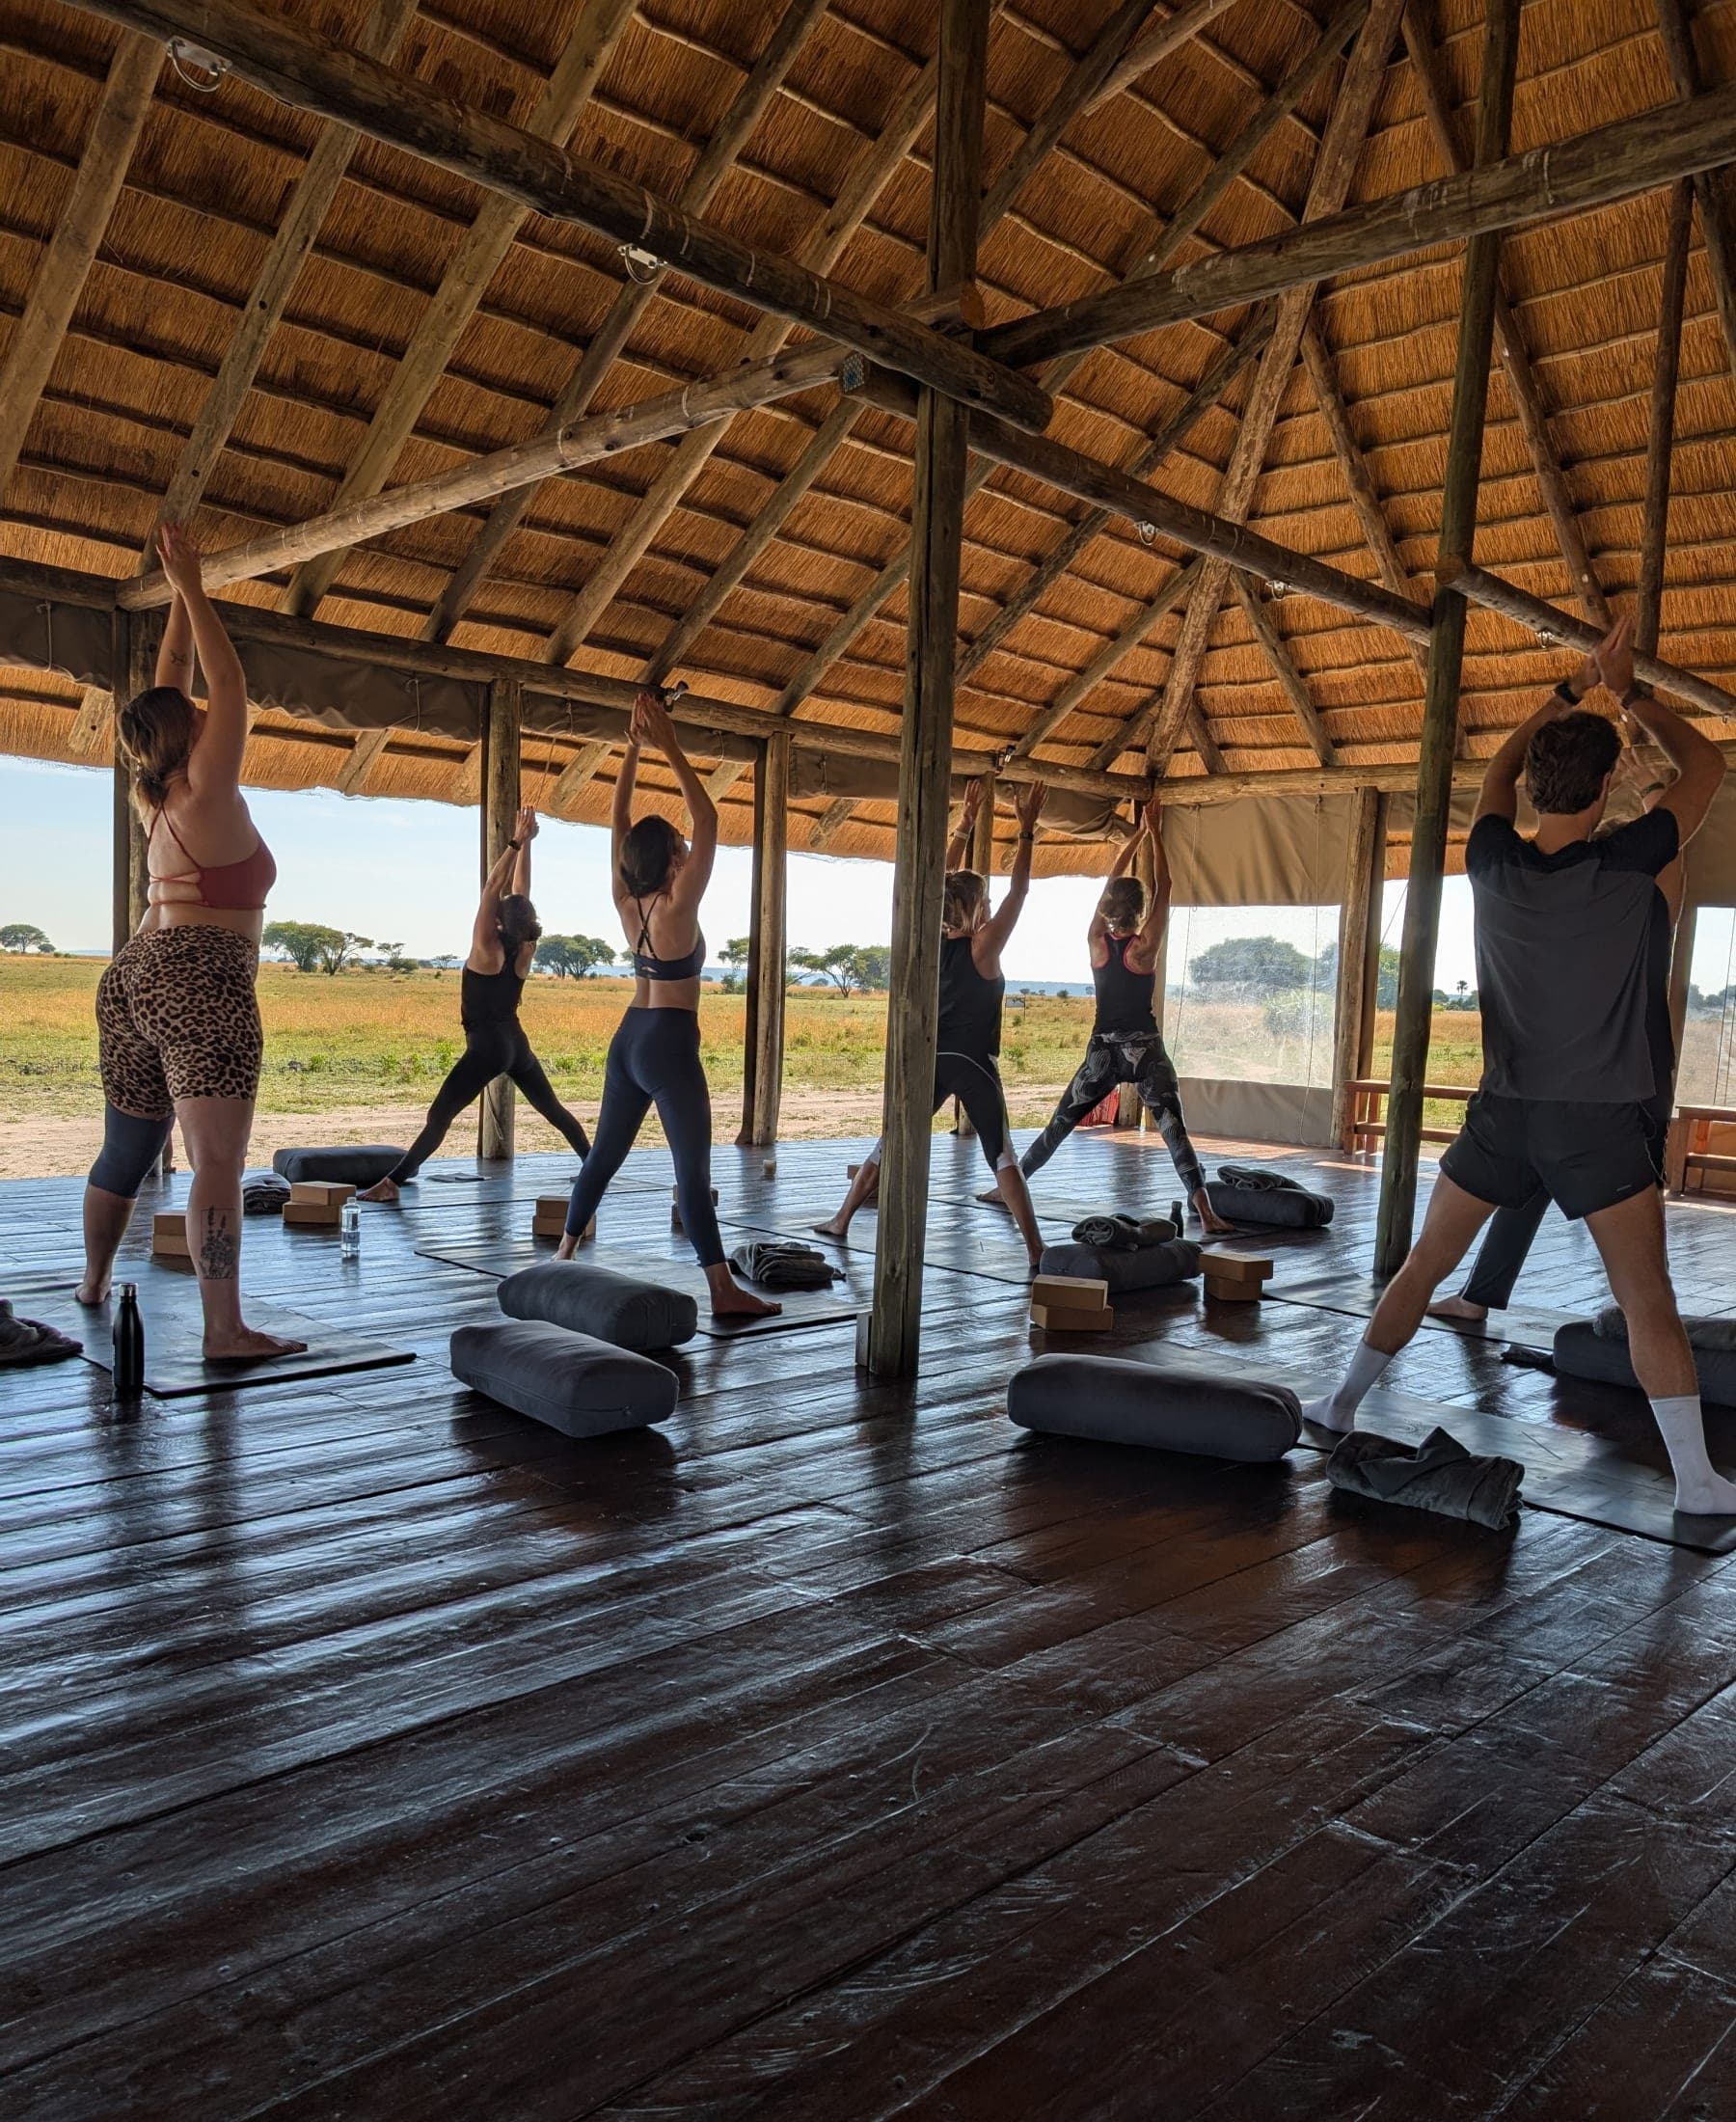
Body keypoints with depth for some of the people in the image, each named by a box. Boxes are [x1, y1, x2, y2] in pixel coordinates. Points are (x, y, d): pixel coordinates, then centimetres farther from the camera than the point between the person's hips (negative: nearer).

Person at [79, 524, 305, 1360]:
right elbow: (228, 685, -4)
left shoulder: (160, 795, 12)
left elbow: (171, 685, 20)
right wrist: (191, 588, 1)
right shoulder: (207, 793, -8)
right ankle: (226, 1330, -17)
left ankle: (94, 1282, 36)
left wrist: (180, 594, 21)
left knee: (126, 1148, 21)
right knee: (218, 1163, -13)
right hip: (201, 985, -9)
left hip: (137, 977, 9)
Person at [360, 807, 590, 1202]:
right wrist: (525, 843, 5)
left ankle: (393, 1181, -17)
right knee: (553, 1109, 19)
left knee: (439, 1116, -10)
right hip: (516, 1043, 6)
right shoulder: (524, 952, 0)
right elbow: (521, 893, 4)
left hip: (486, 1046, -6)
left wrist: (517, 842, -14)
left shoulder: (487, 950, -14)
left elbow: (493, 887, -15)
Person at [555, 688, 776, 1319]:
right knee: (693, 1169, -9)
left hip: (628, 1038, 8)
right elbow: (707, 821, -15)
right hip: (669, 1043, -7)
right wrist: (670, 750, -12)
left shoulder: (625, 900, 2)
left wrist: (633, 749, 7)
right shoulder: (678, 905, -16)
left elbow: (618, 822, 10)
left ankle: (565, 1253, 27)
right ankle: (723, 1290, -9)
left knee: (604, 1152, 17)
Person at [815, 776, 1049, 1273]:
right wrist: (1027, 830, -5)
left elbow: (944, 880, 12)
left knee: (891, 1141, 13)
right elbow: (1018, 890, -8)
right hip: (973, 1063, -4)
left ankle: (841, 1221, 19)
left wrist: (966, 824, 14)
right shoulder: (984, 946, -10)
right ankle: (1036, 1250, -9)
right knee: (1001, 1155, -4)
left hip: (930, 1059, 4)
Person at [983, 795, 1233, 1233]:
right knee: (1174, 1129, -10)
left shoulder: (1097, 941, 0)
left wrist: (1139, 832, 18)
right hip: (1144, 1050, -4)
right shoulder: (1145, 946, -10)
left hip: (1102, 1050, 4)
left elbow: (1112, 880, 11)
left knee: (1060, 1124, 13)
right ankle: (1204, 1209, -20)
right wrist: (1155, 832, 7)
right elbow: (1162, 887, -1)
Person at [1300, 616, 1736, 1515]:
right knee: (1648, 1300, 1)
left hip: (1504, 1112, 3)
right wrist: (1628, 695, 17)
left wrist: (1572, 691, 22)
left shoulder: (1493, 866, -4)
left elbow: (1499, 768, 18)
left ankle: (1342, 1402, 22)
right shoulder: (1626, 866, -11)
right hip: (1598, 1121, -3)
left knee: (1425, 1264, 14)